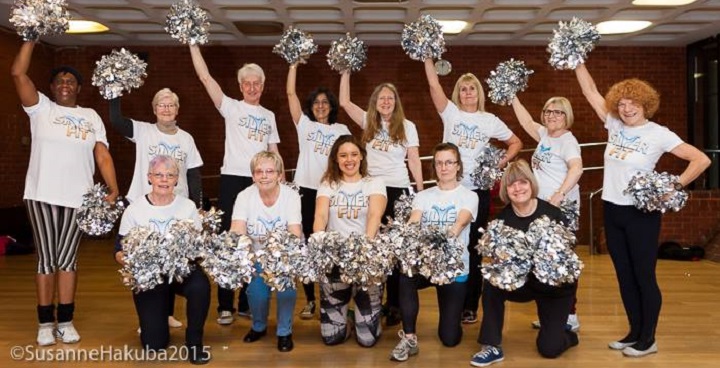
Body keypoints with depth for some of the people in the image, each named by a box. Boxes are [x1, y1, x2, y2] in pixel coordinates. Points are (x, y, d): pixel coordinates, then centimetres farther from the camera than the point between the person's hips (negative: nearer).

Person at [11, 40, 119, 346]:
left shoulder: (91, 117, 13)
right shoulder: (40, 108, 7)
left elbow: (103, 155, 4)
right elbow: (18, 73, -5)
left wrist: (113, 188, -7)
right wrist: (31, 39, -7)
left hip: (78, 197, 2)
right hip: (42, 195, -1)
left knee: (68, 259, 7)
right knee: (46, 258, 3)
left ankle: (66, 321, 14)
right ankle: (45, 323, 12)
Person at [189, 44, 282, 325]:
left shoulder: (269, 116, 15)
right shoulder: (231, 108, 4)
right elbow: (205, 78, -6)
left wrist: (282, 180, 7)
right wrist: (193, 43, -10)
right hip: (233, 179, -3)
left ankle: (247, 302, 19)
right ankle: (225, 305, 9)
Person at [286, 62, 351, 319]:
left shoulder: (341, 130, 11)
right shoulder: (304, 125, 10)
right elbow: (290, 93, 3)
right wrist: (294, 65, 0)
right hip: (306, 190, 0)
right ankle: (310, 300, 12)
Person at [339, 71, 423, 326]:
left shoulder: (407, 127, 3)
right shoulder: (368, 122, 9)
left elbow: (414, 160, 3)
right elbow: (344, 101, 5)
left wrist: (420, 190, -2)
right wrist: (346, 71, 3)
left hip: (398, 189, -2)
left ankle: (395, 304, 6)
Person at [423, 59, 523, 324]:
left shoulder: (490, 120, 7)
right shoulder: (450, 113, 5)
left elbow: (516, 142, 15)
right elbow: (434, 84, -5)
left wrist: (504, 160, -2)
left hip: (478, 190, 0)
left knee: (473, 248, 5)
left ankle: (470, 306, 15)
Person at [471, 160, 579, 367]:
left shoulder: (551, 214, -20)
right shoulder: (503, 218, -11)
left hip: (555, 284, -2)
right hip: (523, 281, 3)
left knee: (549, 348, -9)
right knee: (492, 284, -27)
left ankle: (567, 334, 30)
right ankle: (493, 348, -12)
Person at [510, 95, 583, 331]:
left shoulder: (568, 140, -12)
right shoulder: (544, 135, 12)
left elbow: (577, 168, -28)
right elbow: (527, 122, 28)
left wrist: (560, 195, -38)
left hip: (562, 207, -9)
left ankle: (570, 317, 3)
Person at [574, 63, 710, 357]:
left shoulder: (658, 134, -8)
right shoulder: (614, 125, 5)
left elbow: (702, 160, -9)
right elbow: (590, 91, 8)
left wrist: (674, 187, -16)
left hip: (641, 212, -5)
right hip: (612, 210, 6)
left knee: (644, 276, 2)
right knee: (624, 276, 13)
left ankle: (648, 339, 14)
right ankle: (634, 332, 25)